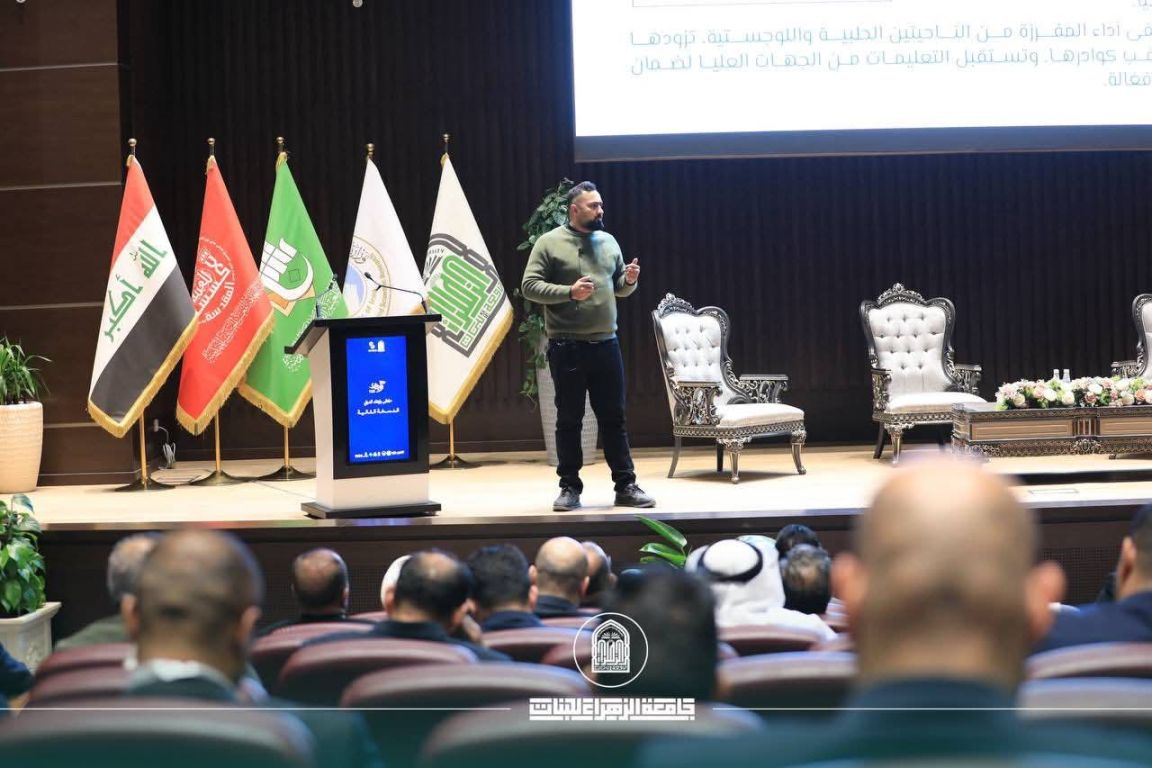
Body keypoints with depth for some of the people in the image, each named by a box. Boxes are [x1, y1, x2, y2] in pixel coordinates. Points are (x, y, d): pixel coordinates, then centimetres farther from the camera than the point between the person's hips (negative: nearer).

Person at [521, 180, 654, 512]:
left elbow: (620, 288, 18)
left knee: (614, 418, 7)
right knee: (569, 419, 5)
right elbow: (529, 285, -8)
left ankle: (626, 485, 12)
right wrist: (569, 292, -18)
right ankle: (570, 487, 13)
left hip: (606, 344, 4)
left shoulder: (608, 242, 12)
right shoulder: (550, 242, -3)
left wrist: (630, 280, -4)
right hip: (567, 347, -4)